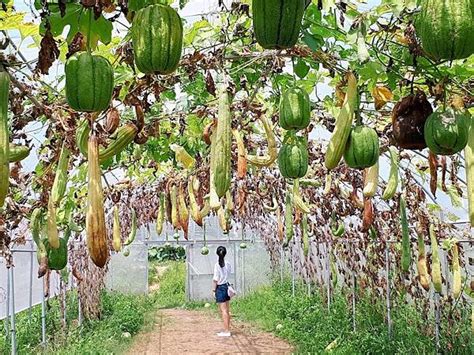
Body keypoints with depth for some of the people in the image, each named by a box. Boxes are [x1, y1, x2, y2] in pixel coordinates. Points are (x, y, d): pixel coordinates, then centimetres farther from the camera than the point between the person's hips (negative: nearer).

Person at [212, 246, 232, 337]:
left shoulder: (217, 265, -14)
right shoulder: (228, 264, 2)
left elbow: (215, 279, -14)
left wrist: (213, 289, -7)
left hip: (220, 288, -6)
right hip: (227, 286, 6)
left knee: (223, 310, -3)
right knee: (227, 310, 12)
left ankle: (226, 331, -1)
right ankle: (228, 329, 20)